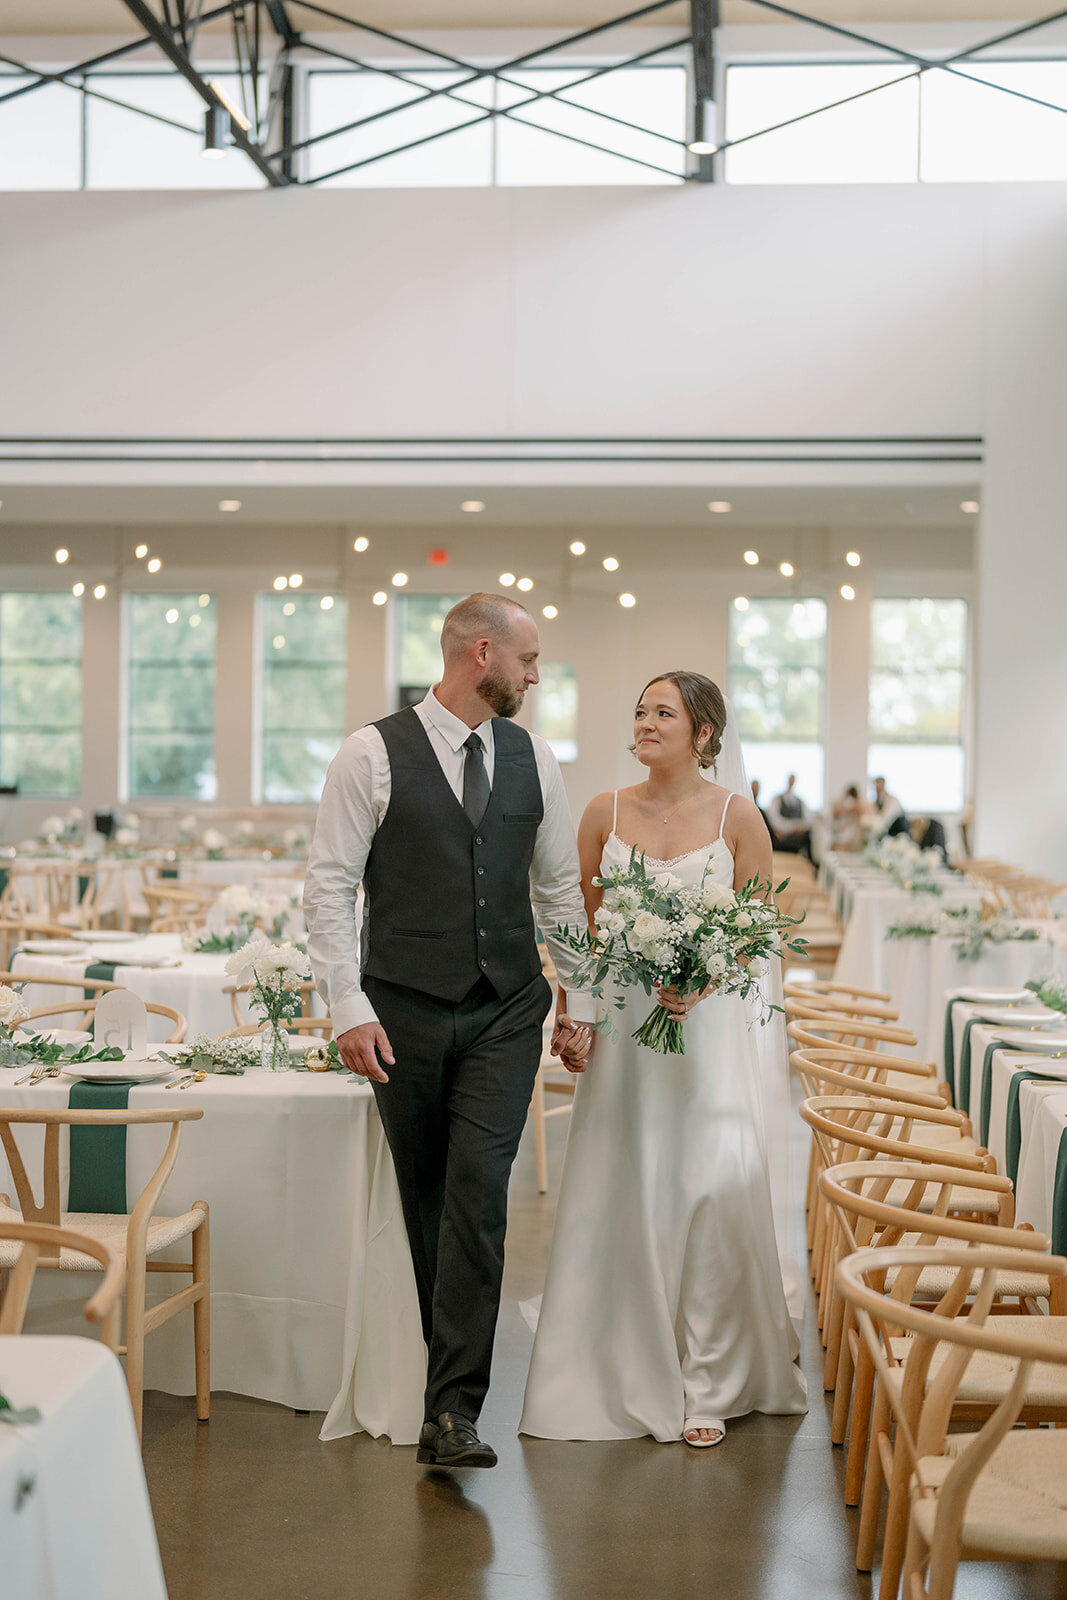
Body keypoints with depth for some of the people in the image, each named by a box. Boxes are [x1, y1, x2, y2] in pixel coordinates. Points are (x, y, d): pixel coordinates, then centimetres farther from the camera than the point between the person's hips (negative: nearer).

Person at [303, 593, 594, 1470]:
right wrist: (349, 1008, -13)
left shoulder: (533, 759, 8)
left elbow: (560, 887, 14)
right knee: (425, 1196, 9)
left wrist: (580, 999, 13)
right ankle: (452, 1360, 28)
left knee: (479, 1194, -9)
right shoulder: (374, 753, -5)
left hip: (507, 1011, 2)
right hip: (405, 1010, -2)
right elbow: (329, 885, -7)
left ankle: (454, 1409, -9)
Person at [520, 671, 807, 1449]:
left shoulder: (738, 815, 0)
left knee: (719, 1181, -10)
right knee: (621, 1191, 3)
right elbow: (580, 923, 10)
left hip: (708, 1021, -2)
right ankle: (628, 1374, 18)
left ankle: (708, 1381, 4)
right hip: (622, 1023, 2)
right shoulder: (606, 812, 6)